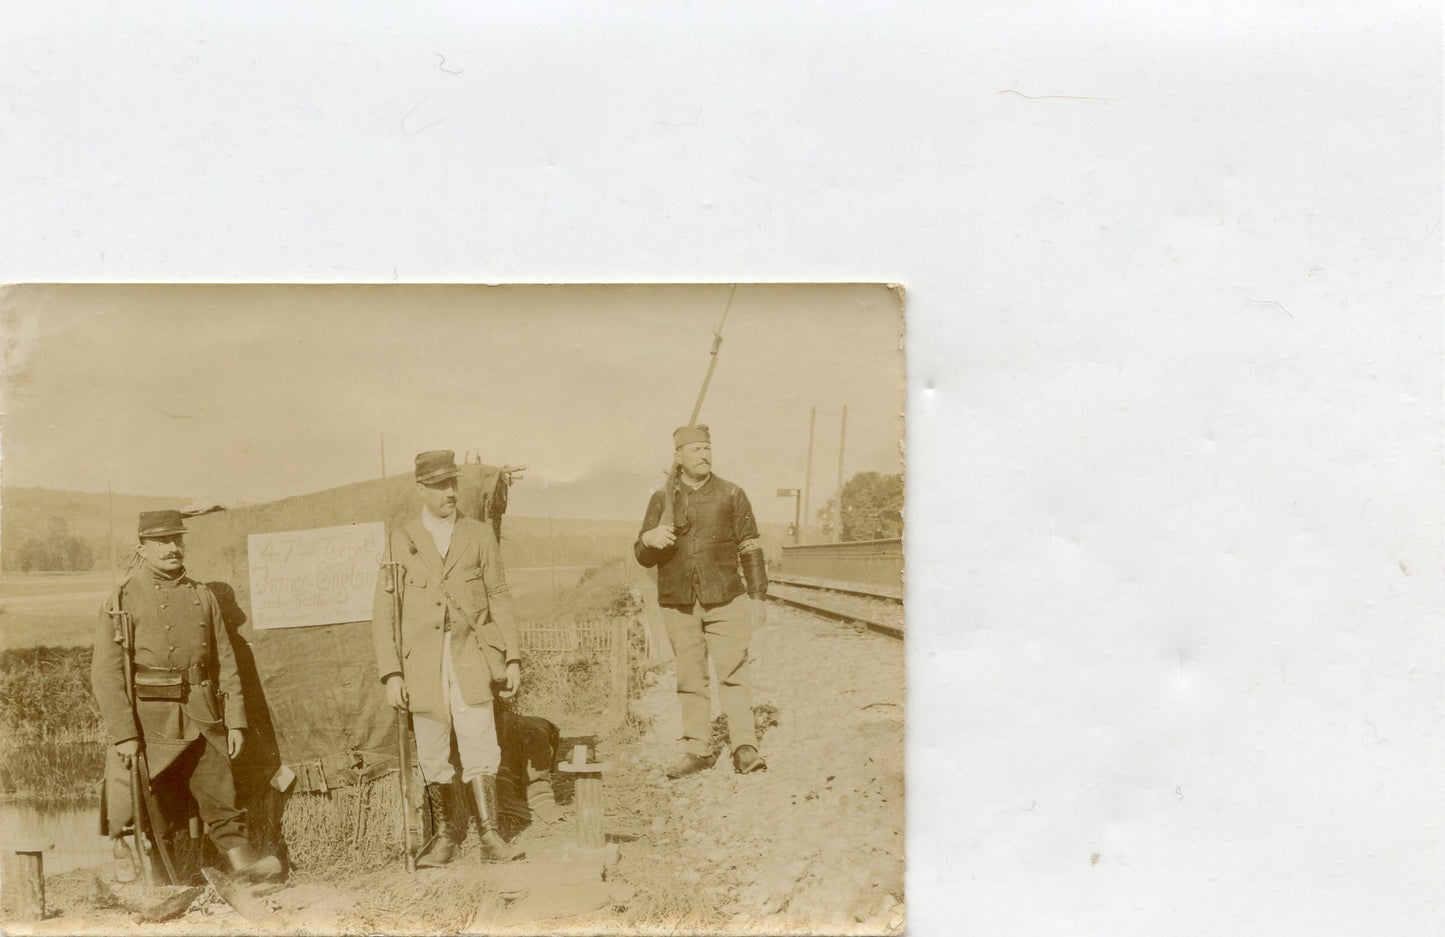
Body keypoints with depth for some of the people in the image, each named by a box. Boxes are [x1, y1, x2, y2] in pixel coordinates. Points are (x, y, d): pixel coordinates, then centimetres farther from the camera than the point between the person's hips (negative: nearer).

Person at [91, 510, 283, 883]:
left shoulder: (202, 596, 11)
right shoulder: (122, 600, -3)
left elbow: (225, 663, 11)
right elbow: (105, 673, -9)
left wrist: (235, 722, 5)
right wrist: (123, 734, -16)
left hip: (202, 721, 4)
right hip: (149, 722, -4)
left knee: (221, 794, 7)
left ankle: (242, 859, 16)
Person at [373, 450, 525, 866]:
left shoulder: (479, 536, 8)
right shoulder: (399, 542, 5)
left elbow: (499, 598, 11)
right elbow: (384, 611, 4)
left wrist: (512, 657, 4)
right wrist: (391, 672, -3)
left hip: (471, 657, 0)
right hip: (422, 662, 0)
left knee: (479, 745, -9)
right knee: (432, 757, 5)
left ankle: (490, 835, -4)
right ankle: (444, 835, 19)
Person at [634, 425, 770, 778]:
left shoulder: (730, 494, 5)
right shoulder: (662, 499, 9)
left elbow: (750, 548, 7)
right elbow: (643, 557, 9)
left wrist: (758, 598, 2)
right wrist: (649, 540, -15)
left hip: (724, 601, -2)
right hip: (678, 603, 2)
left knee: (733, 673, -7)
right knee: (690, 679, 5)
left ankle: (745, 747, -5)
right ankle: (697, 751, 13)